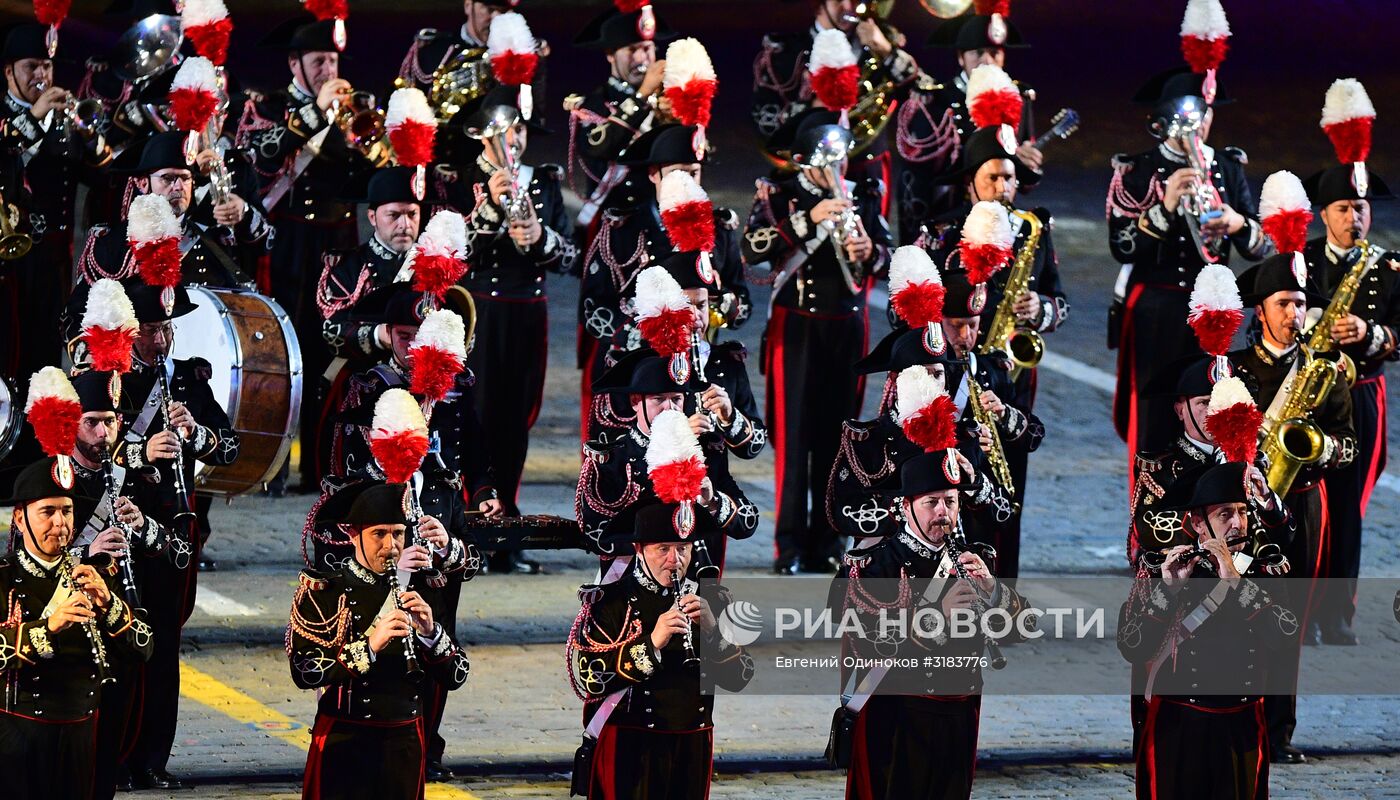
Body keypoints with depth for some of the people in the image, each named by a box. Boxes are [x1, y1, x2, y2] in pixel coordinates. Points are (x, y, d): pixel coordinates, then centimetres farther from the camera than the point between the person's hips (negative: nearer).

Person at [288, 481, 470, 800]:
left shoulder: (415, 591, 8)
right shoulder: (322, 591, -4)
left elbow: (456, 677, 4)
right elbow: (304, 672, -15)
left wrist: (430, 631, -14)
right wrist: (369, 645, -26)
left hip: (405, 741, 4)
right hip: (344, 744, -4)